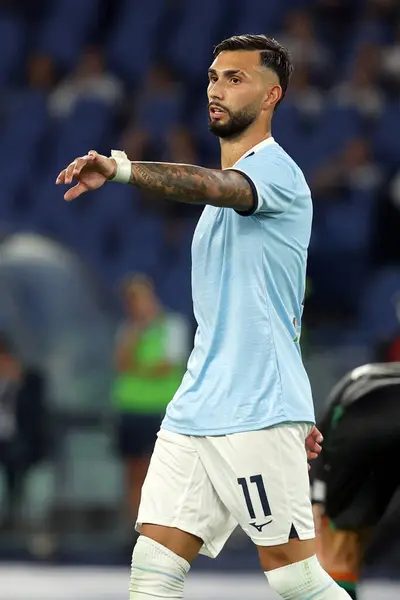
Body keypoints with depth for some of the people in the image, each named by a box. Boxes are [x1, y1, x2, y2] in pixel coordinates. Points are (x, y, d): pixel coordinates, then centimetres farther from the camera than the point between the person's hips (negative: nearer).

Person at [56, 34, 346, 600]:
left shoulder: (275, 169, -8)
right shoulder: (223, 193, 22)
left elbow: (213, 185, -32)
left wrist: (120, 167, -48)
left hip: (257, 417, -8)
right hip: (194, 411, 8)